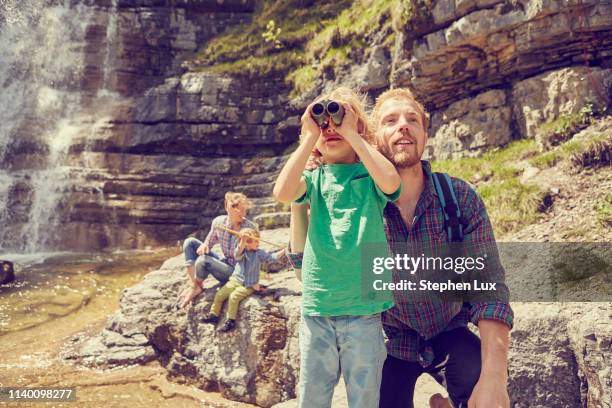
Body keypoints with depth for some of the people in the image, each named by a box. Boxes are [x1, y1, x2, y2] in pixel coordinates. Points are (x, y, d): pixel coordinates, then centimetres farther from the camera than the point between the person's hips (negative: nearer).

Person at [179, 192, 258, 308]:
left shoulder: (250, 228, -18)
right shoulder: (218, 222, -5)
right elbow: (209, 243, 8)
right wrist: (204, 246, -13)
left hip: (237, 271, -6)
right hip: (224, 263, 6)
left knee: (203, 260, -30)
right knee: (190, 242, -3)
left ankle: (197, 286, 0)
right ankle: (193, 284, -12)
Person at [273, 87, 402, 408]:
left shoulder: (370, 175, 2)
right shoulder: (314, 177, 6)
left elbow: (391, 182, -22)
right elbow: (282, 192, -15)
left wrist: (351, 133, -13)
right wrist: (309, 137, -9)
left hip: (363, 307, -1)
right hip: (316, 308, 2)